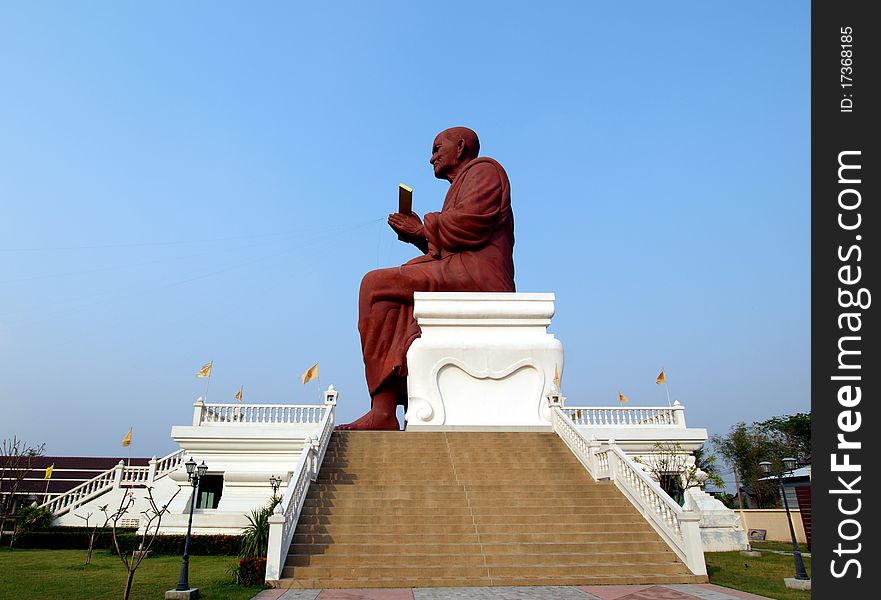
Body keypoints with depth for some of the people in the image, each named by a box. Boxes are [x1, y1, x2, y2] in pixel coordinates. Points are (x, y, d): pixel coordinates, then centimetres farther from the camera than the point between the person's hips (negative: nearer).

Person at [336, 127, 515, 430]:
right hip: (461, 281, 10)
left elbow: (469, 224, -13)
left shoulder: (483, 169, 6)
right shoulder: (463, 186, 35)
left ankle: (383, 412, -26)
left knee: (377, 285, -20)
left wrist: (423, 228, 0)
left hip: (476, 277, -10)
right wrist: (419, 237, 12)